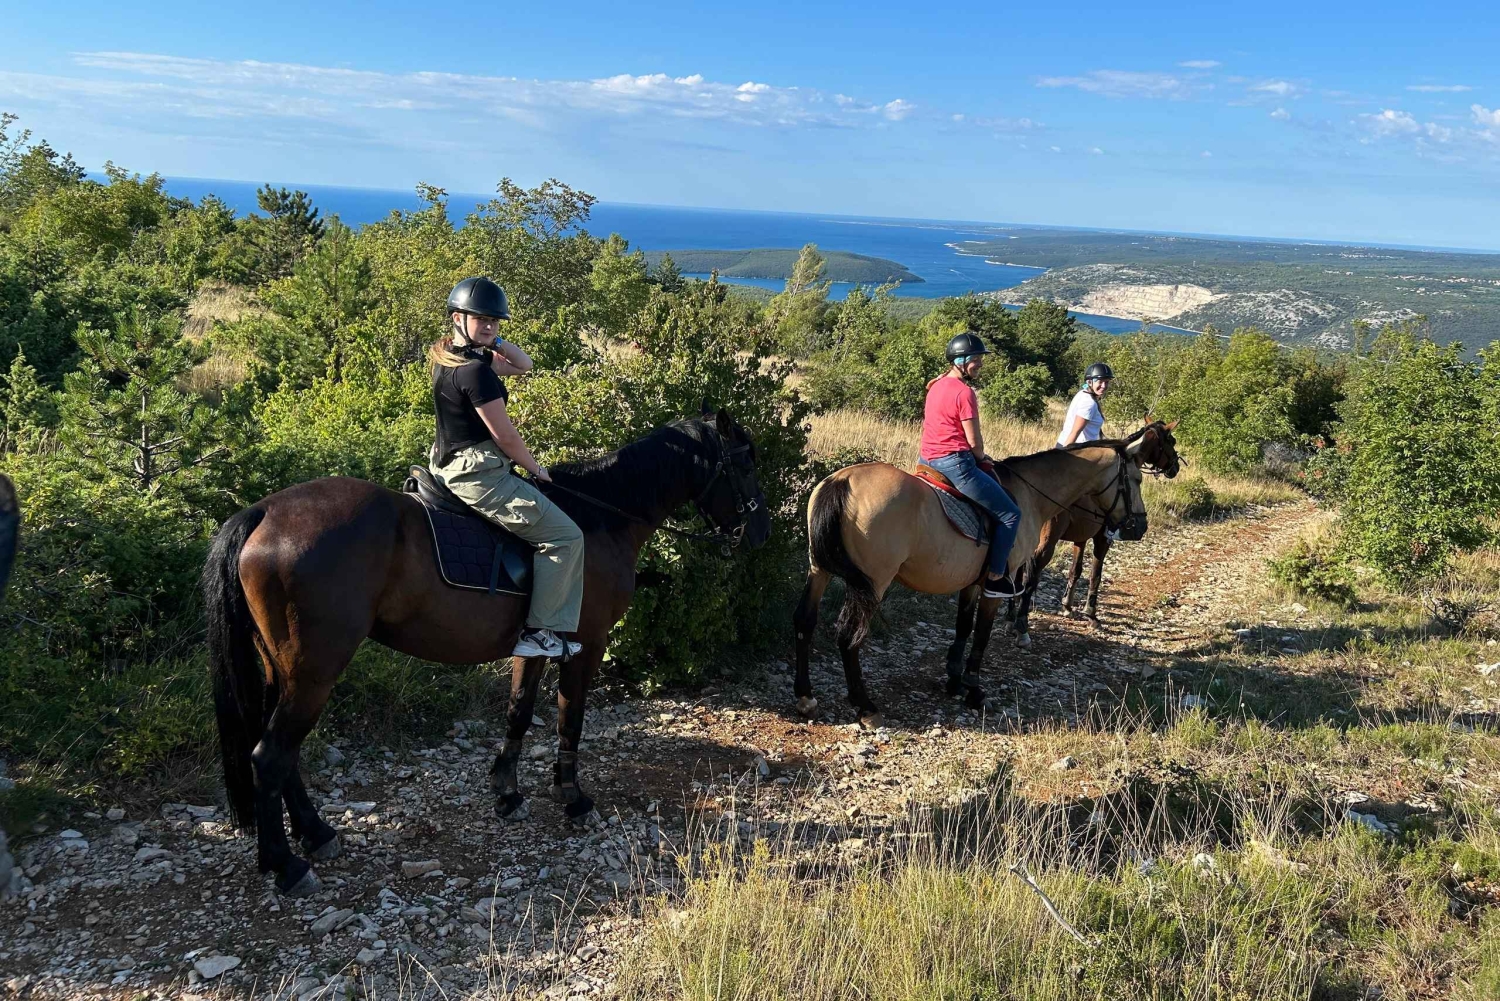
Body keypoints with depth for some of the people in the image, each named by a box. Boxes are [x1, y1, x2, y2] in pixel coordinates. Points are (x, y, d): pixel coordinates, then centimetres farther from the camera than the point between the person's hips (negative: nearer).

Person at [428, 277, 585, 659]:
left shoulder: (451, 356, 11)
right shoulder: (475, 370, -20)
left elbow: (523, 364, 19)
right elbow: (505, 435, -18)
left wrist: (494, 341, 4)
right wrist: (535, 468, -3)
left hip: (452, 467, 11)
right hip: (480, 474, -11)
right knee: (565, 536, -10)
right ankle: (541, 633, -10)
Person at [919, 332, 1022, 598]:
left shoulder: (937, 385, 12)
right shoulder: (964, 392, -15)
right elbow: (974, 441, -15)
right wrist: (982, 457, 8)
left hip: (929, 459, 10)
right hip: (956, 463, -10)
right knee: (1011, 514, 0)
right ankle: (994, 578, 2)